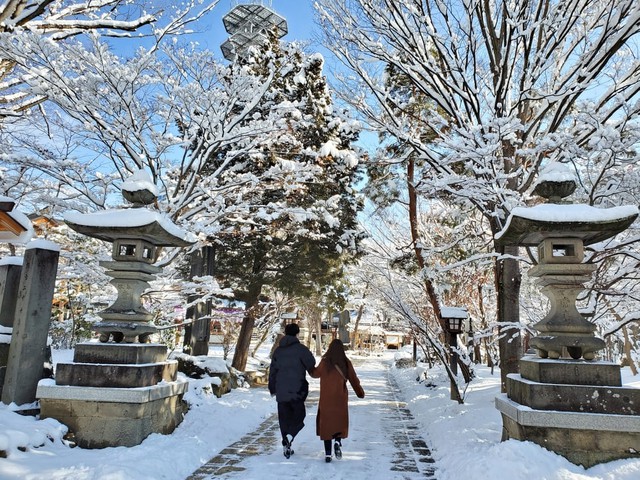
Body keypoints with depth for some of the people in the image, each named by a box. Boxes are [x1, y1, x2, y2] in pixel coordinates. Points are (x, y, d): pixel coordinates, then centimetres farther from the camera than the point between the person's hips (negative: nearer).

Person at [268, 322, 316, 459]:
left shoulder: (278, 350, 9)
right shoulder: (300, 349, -7)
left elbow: (272, 371, 13)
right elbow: (312, 366, -12)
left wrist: (272, 389, 22)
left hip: (281, 392, 4)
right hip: (297, 390, -4)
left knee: (284, 418, 12)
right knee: (299, 415, 9)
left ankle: (286, 446, 12)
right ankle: (290, 435, -15)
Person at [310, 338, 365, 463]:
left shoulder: (325, 362, -9)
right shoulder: (346, 363, -4)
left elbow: (315, 374, 5)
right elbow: (353, 379, 3)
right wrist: (360, 393, 18)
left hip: (326, 399, -1)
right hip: (341, 398, 1)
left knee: (326, 423, 8)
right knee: (340, 421, 17)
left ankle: (328, 454, 6)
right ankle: (338, 441, -9)